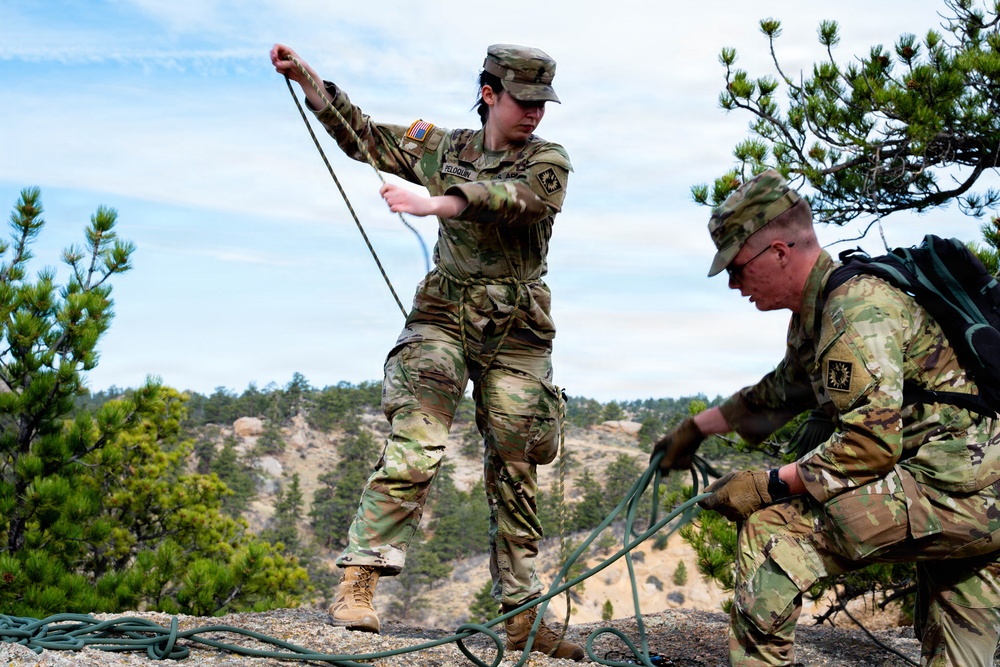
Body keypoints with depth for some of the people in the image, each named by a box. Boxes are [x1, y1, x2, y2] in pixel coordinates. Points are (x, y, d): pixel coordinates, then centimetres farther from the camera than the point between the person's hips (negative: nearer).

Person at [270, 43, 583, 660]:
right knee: (414, 448, -18)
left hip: (517, 334, 0)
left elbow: (519, 198, -20)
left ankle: (522, 615, 12)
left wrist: (435, 203, -31)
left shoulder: (549, 161, 3)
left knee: (516, 475, 5)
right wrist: (305, 77, 16)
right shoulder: (443, 147, 11)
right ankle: (358, 581, -15)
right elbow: (362, 135, 21)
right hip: (444, 316, 0)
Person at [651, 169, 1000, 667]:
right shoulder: (815, 314, 16)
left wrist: (768, 485, -19)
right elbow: (780, 393, 33)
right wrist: (696, 428, 36)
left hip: (951, 487, -11)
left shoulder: (856, 306, -16)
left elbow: (870, 442, -24)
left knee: (772, 530, -14)